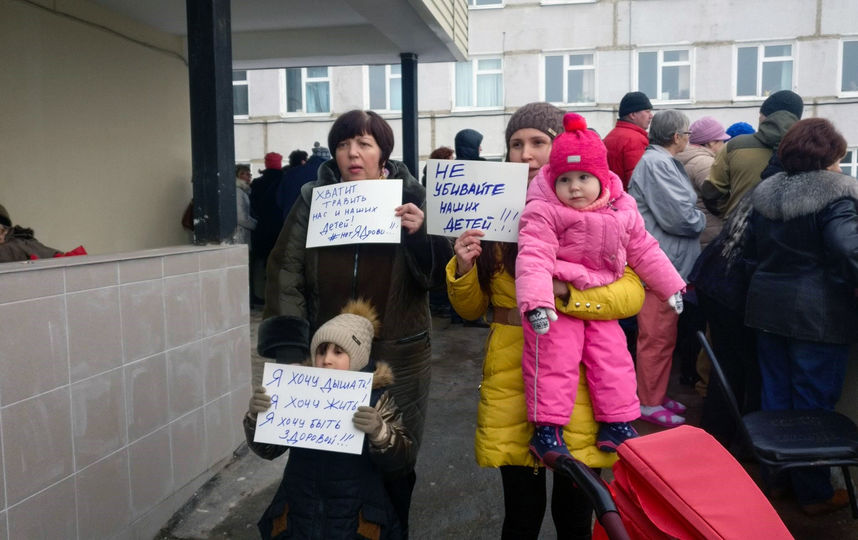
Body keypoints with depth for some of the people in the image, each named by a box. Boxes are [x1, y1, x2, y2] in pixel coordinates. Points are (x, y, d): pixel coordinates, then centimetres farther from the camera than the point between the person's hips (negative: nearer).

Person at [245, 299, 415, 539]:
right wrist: (256, 416, -17)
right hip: (298, 519, 2)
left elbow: (403, 460, -13)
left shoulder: (375, 396, -6)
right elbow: (267, 449, 2)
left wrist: (379, 432, -33)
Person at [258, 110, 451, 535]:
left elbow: (435, 274, -3)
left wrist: (420, 235, -22)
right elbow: (286, 271, -3)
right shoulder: (312, 199, -1)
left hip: (397, 357, 0)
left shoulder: (410, 198, -2)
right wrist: (288, 344, -11)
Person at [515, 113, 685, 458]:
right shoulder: (543, 213, -16)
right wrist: (536, 301, -39)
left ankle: (617, 425, 23)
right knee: (554, 361, -9)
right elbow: (533, 258, -26)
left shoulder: (623, 212, 3)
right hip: (557, 304, -5)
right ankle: (546, 429, 3)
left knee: (614, 359, 8)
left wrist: (670, 286, 17)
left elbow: (643, 251, 13)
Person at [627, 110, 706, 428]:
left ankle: (657, 395, 31)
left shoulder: (663, 162, 17)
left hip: (668, 263, 11)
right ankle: (649, 404, 11)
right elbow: (679, 216, -21)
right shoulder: (656, 163, -17)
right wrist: (700, 220, -3)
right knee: (657, 338, -1)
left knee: (664, 335, 19)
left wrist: (694, 219, 3)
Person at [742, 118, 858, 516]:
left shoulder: (765, 193, 8)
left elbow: (751, 249, 16)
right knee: (814, 402, 5)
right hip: (818, 314, -6)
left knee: (775, 393, 16)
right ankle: (813, 492, 18)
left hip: (767, 307, 6)